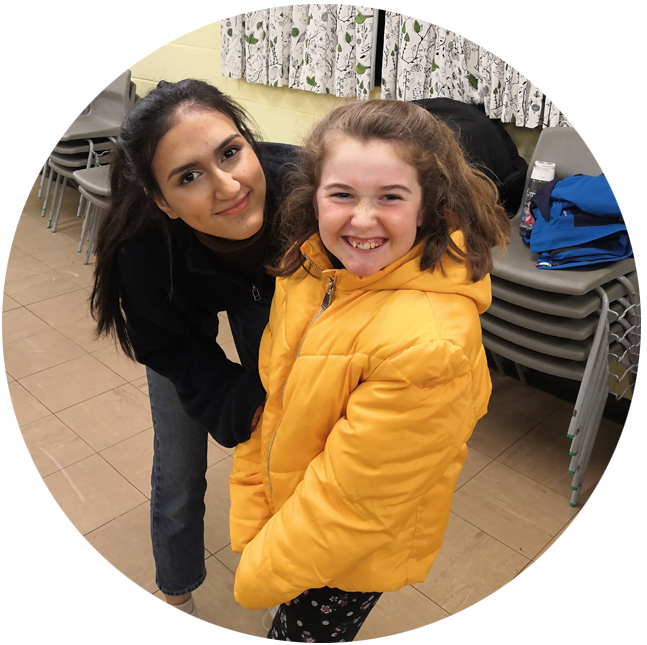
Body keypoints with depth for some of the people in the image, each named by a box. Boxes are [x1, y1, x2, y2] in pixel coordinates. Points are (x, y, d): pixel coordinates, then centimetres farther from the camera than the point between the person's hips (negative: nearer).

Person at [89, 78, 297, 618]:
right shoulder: (143, 255, -40)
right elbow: (200, 376, -31)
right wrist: (254, 411, -49)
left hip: (266, 289, 2)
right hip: (181, 320, -2)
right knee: (179, 472, 5)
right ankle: (178, 600, 35)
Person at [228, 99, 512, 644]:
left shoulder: (428, 344, -35)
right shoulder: (310, 271, -12)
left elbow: (353, 496, -27)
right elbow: (267, 401, -4)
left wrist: (262, 573, -13)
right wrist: (252, 528, -3)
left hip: (353, 555, -5)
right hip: (288, 509, 6)